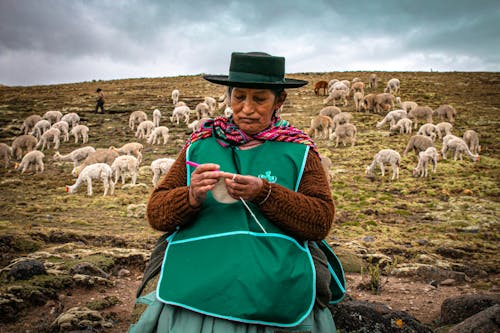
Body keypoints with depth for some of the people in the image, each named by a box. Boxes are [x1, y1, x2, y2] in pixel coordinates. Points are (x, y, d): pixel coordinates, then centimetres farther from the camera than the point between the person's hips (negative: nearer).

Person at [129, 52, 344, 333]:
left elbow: (322, 221, 0)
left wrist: (264, 193, -14)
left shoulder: (299, 150, 10)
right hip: (194, 259, 0)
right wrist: (191, 197, -13)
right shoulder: (200, 144, 13)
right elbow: (156, 212, 9)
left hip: (276, 268, 1)